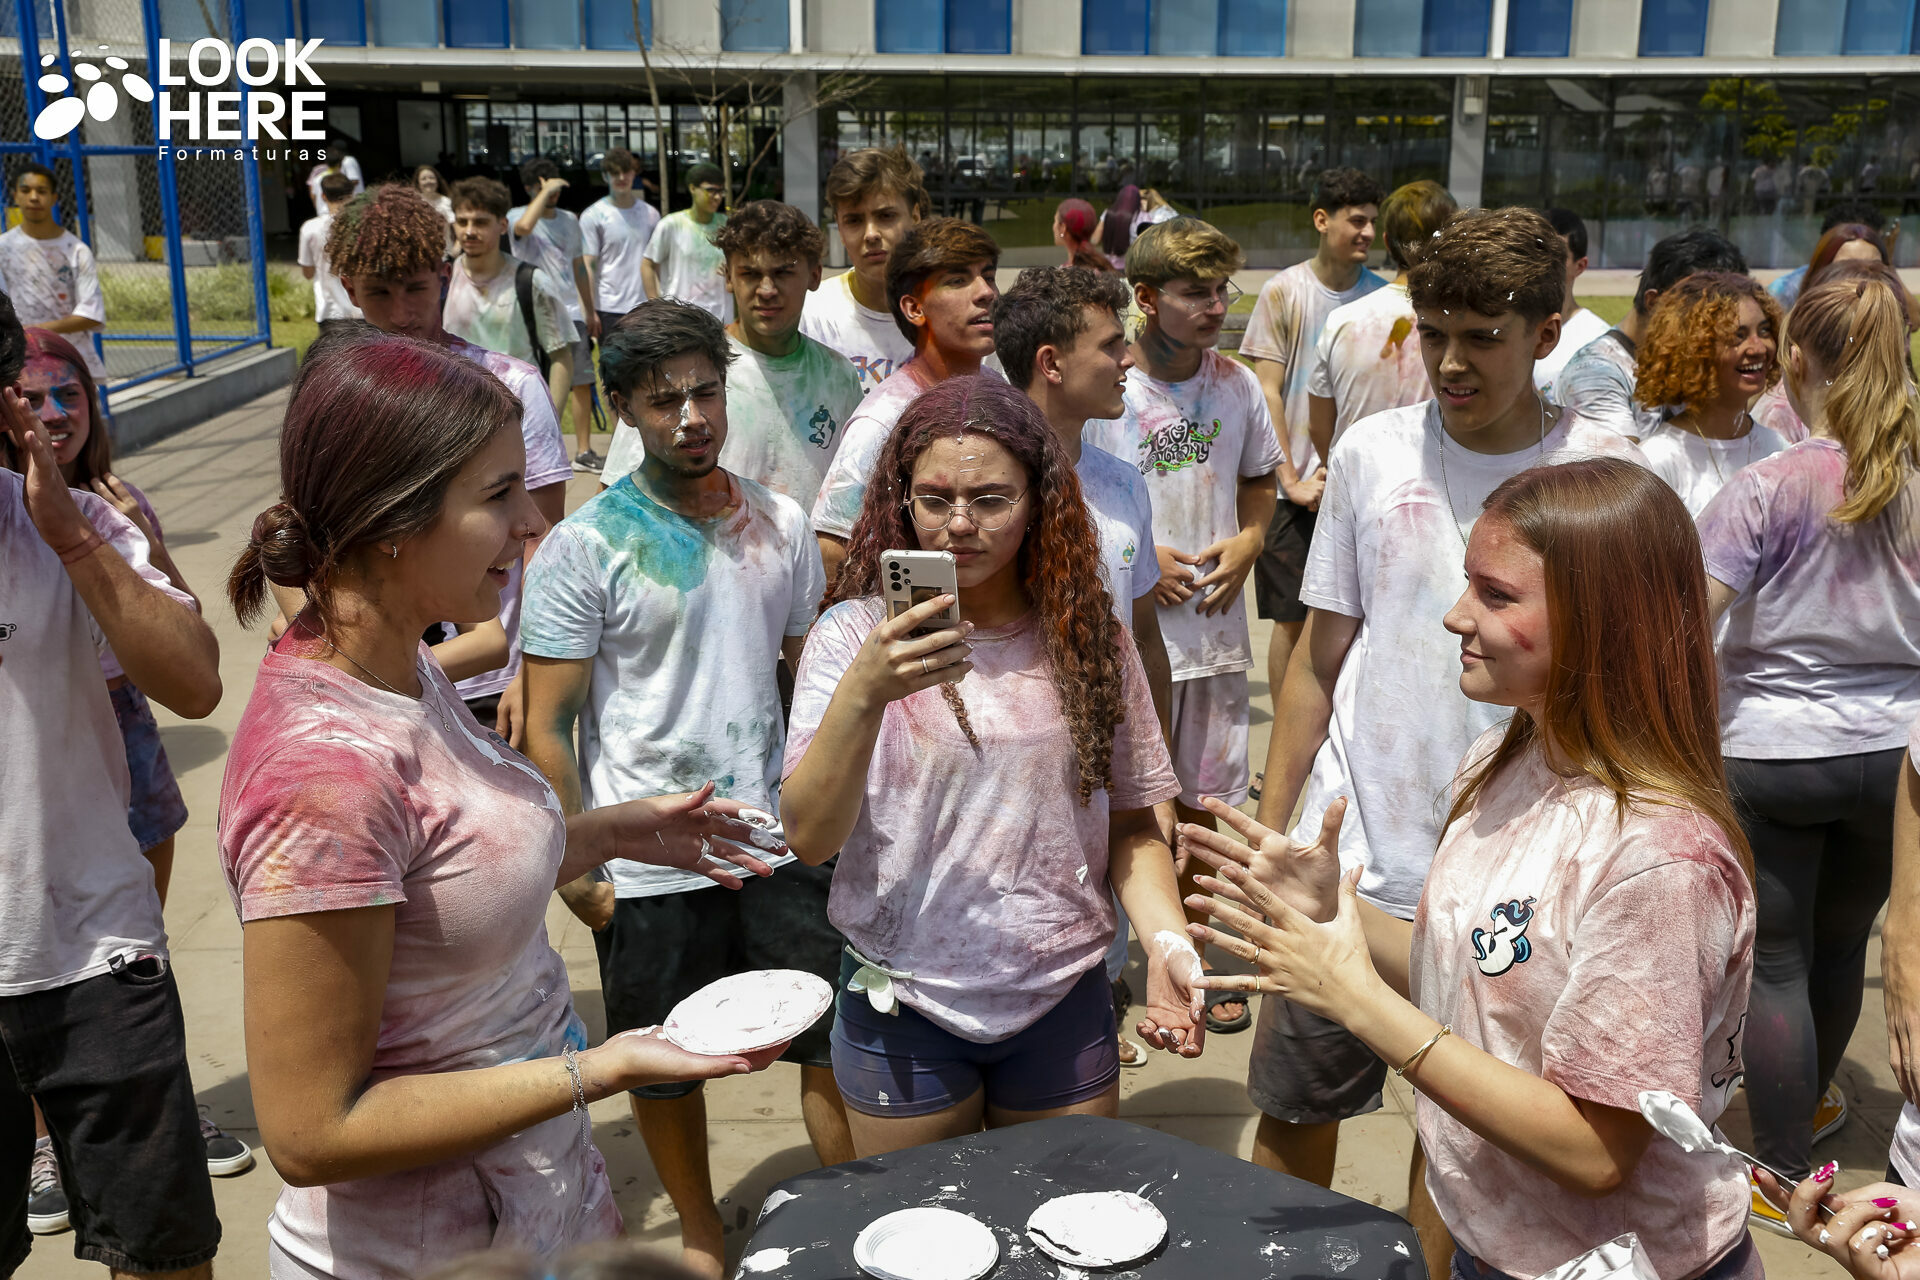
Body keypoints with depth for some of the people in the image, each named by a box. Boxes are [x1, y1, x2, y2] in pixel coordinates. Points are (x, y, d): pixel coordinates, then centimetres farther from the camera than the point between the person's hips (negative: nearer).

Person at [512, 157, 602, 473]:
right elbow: (524, 226, -30)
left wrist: (591, 311, 19)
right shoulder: (517, 216, -4)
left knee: (582, 381, 6)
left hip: (573, 313, 5)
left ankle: (584, 451, 14)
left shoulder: (569, 220, 14)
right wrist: (545, 191, -21)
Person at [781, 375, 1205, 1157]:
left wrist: (1167, 942, -12)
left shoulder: (1087, 639, -1)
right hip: (903, 1007, -2)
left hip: (1063, 1001, 2)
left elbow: (1129, 823, 5)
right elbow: (809, 838, -17)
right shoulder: (856, 635, -10)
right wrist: (862, 695, -31)